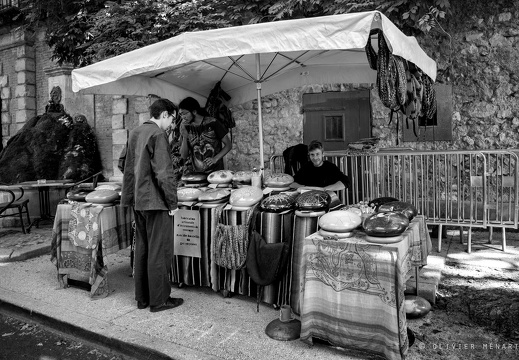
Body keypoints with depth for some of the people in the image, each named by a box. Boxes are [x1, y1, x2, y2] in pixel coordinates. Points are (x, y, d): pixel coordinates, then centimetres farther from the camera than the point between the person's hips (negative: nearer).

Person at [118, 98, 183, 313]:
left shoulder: (134, 133, 12)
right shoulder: (157, 135, -15)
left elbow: (123, 164, 19)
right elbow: (164, 173, -20)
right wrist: (172, 202, -13)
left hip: (137, 200, 9)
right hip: (156, 201, -9)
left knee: (142, 249, 15)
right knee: (159, 252, 2)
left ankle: (142, 298, 26)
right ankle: (159, 300, 12)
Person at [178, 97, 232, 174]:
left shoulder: (212, 123, -5)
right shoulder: (186, 127, 5)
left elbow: (228, 145, -1)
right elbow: (184, 155, 4)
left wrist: (215, 158, -14)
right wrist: (184, 137, -11)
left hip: (215, 171, -3)